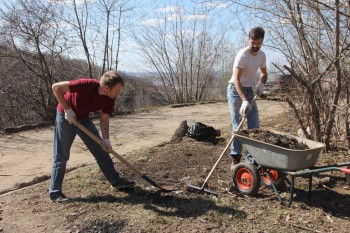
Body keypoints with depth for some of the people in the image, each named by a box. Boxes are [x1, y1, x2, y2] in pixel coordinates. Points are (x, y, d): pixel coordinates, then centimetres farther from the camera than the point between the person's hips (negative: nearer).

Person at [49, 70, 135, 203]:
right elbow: (56, 87, -27)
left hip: (83, 119, 6)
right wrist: (67, 109, -27)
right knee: (61, 156, -2)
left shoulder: (110, 99, -16)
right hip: (66, 117, -6)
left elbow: (104, 119, -5)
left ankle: (116, 181, 15)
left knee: (101, 150, 5)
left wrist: (106, 139, -15)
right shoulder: (87, 85, -34)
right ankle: (55, 192, 11)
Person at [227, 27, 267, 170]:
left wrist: (262, 83, -7)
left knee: (254, 125, 2)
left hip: (249, 90, 7)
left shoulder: (262, 55, 1)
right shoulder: (242, 54, -21)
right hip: (235, 90, -7)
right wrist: (244, 101, -37)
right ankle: (235, 159, 4)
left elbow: (264, 73, 17)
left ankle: (251, 159, 10)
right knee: (237, 125, -8)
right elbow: (236, 80, -28)